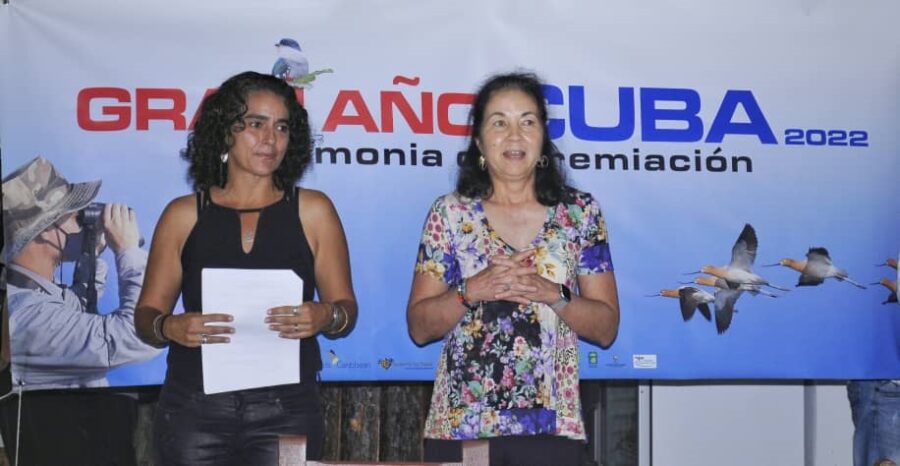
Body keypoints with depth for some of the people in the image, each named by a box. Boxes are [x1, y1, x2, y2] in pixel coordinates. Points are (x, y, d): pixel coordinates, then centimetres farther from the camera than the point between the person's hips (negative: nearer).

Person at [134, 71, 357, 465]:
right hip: (195, 409, 0)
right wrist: (170, 328, -14)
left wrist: (326, 317, -16)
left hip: (286, 412, 0)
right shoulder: (184, 215, 7)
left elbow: (346, 309, 6)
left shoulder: (313, 211, 6)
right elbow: (147, 313, 8)